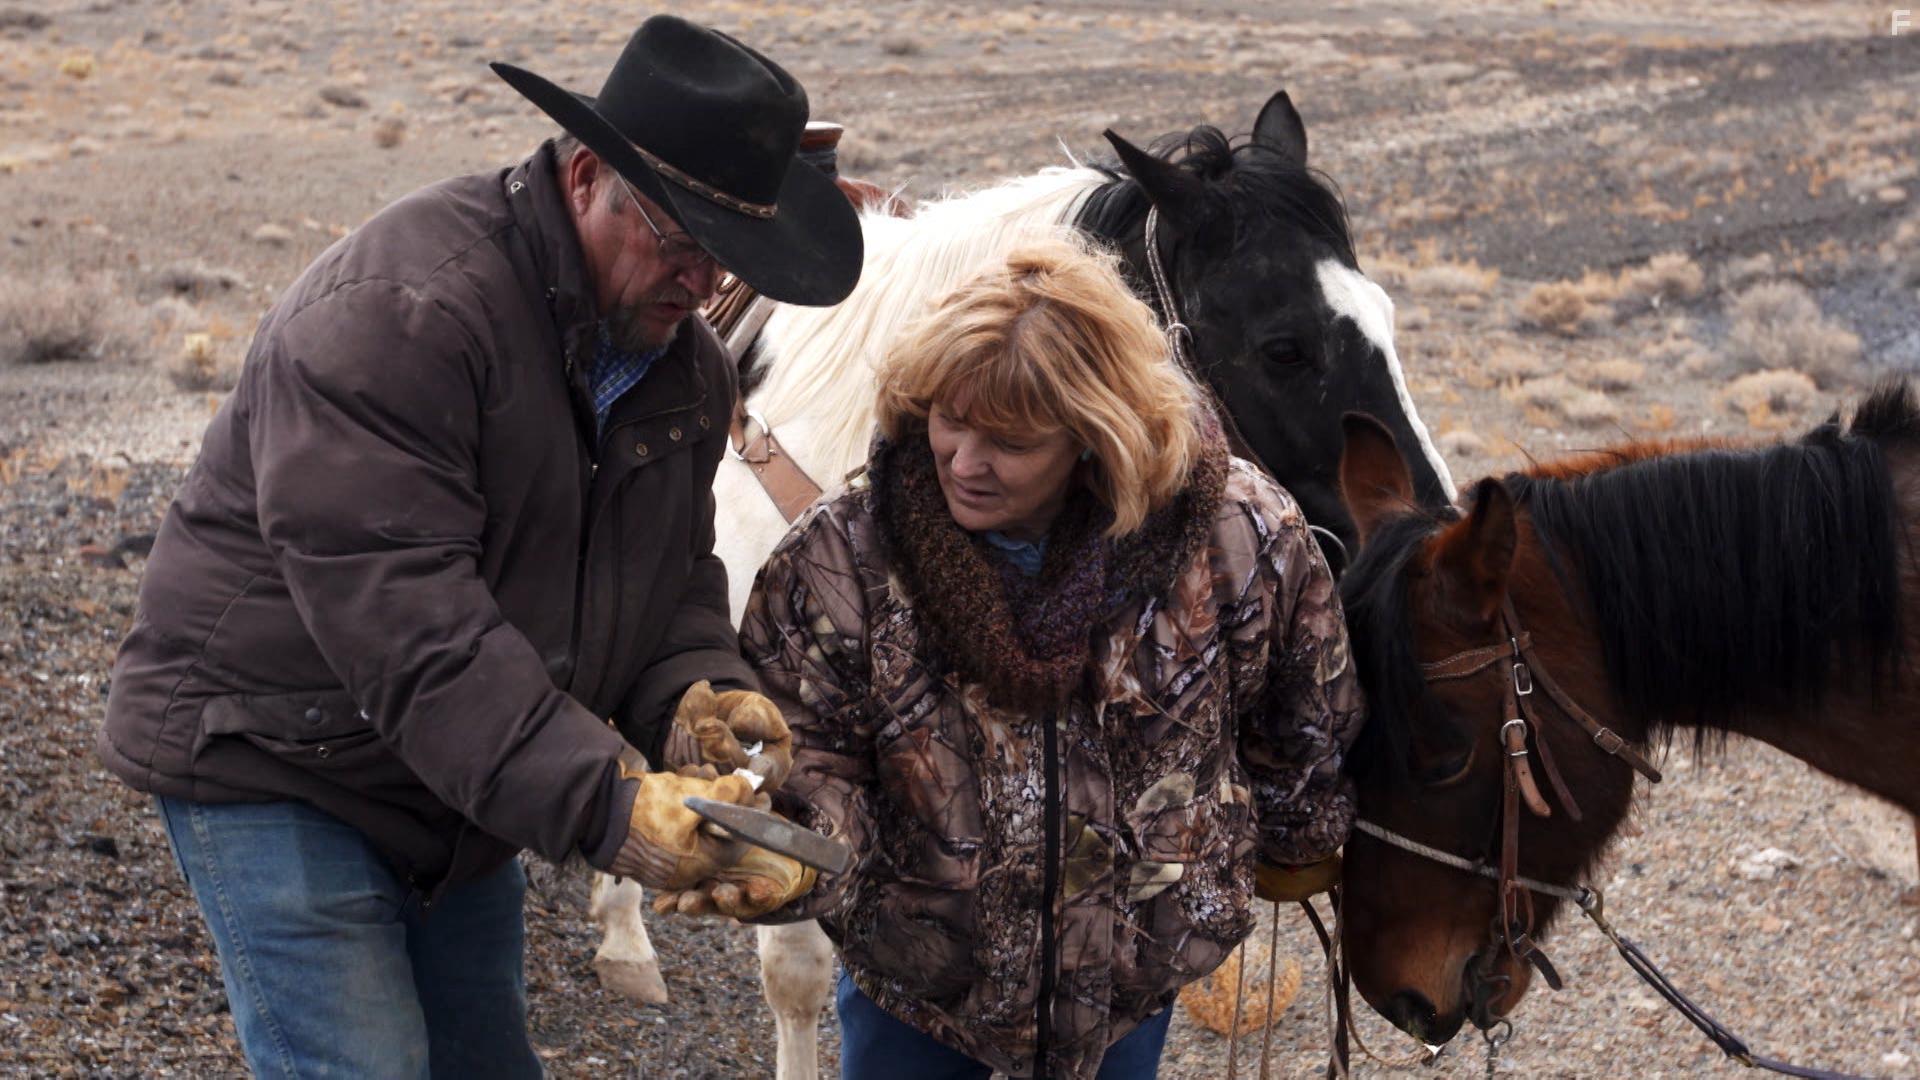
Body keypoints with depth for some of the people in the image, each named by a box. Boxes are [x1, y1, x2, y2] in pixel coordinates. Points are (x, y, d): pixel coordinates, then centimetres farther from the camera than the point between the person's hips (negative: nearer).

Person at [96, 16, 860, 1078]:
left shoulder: (684, 359, 1)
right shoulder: (395, 312, -27)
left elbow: (673, 570, 11)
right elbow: (399, 618, -33)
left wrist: (695, 689, -13)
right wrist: (600, 802, -36)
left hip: (459, 788, 8)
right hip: (275, 762, -8)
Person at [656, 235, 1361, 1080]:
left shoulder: (1237, 538, -19)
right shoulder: (839, 558, -21)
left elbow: (1301, 716, 0)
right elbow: (811, 749, -17)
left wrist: (1295, 842, 15)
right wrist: (785, 861, -39)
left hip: (1133, 972, 1)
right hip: (913, 970, -1)